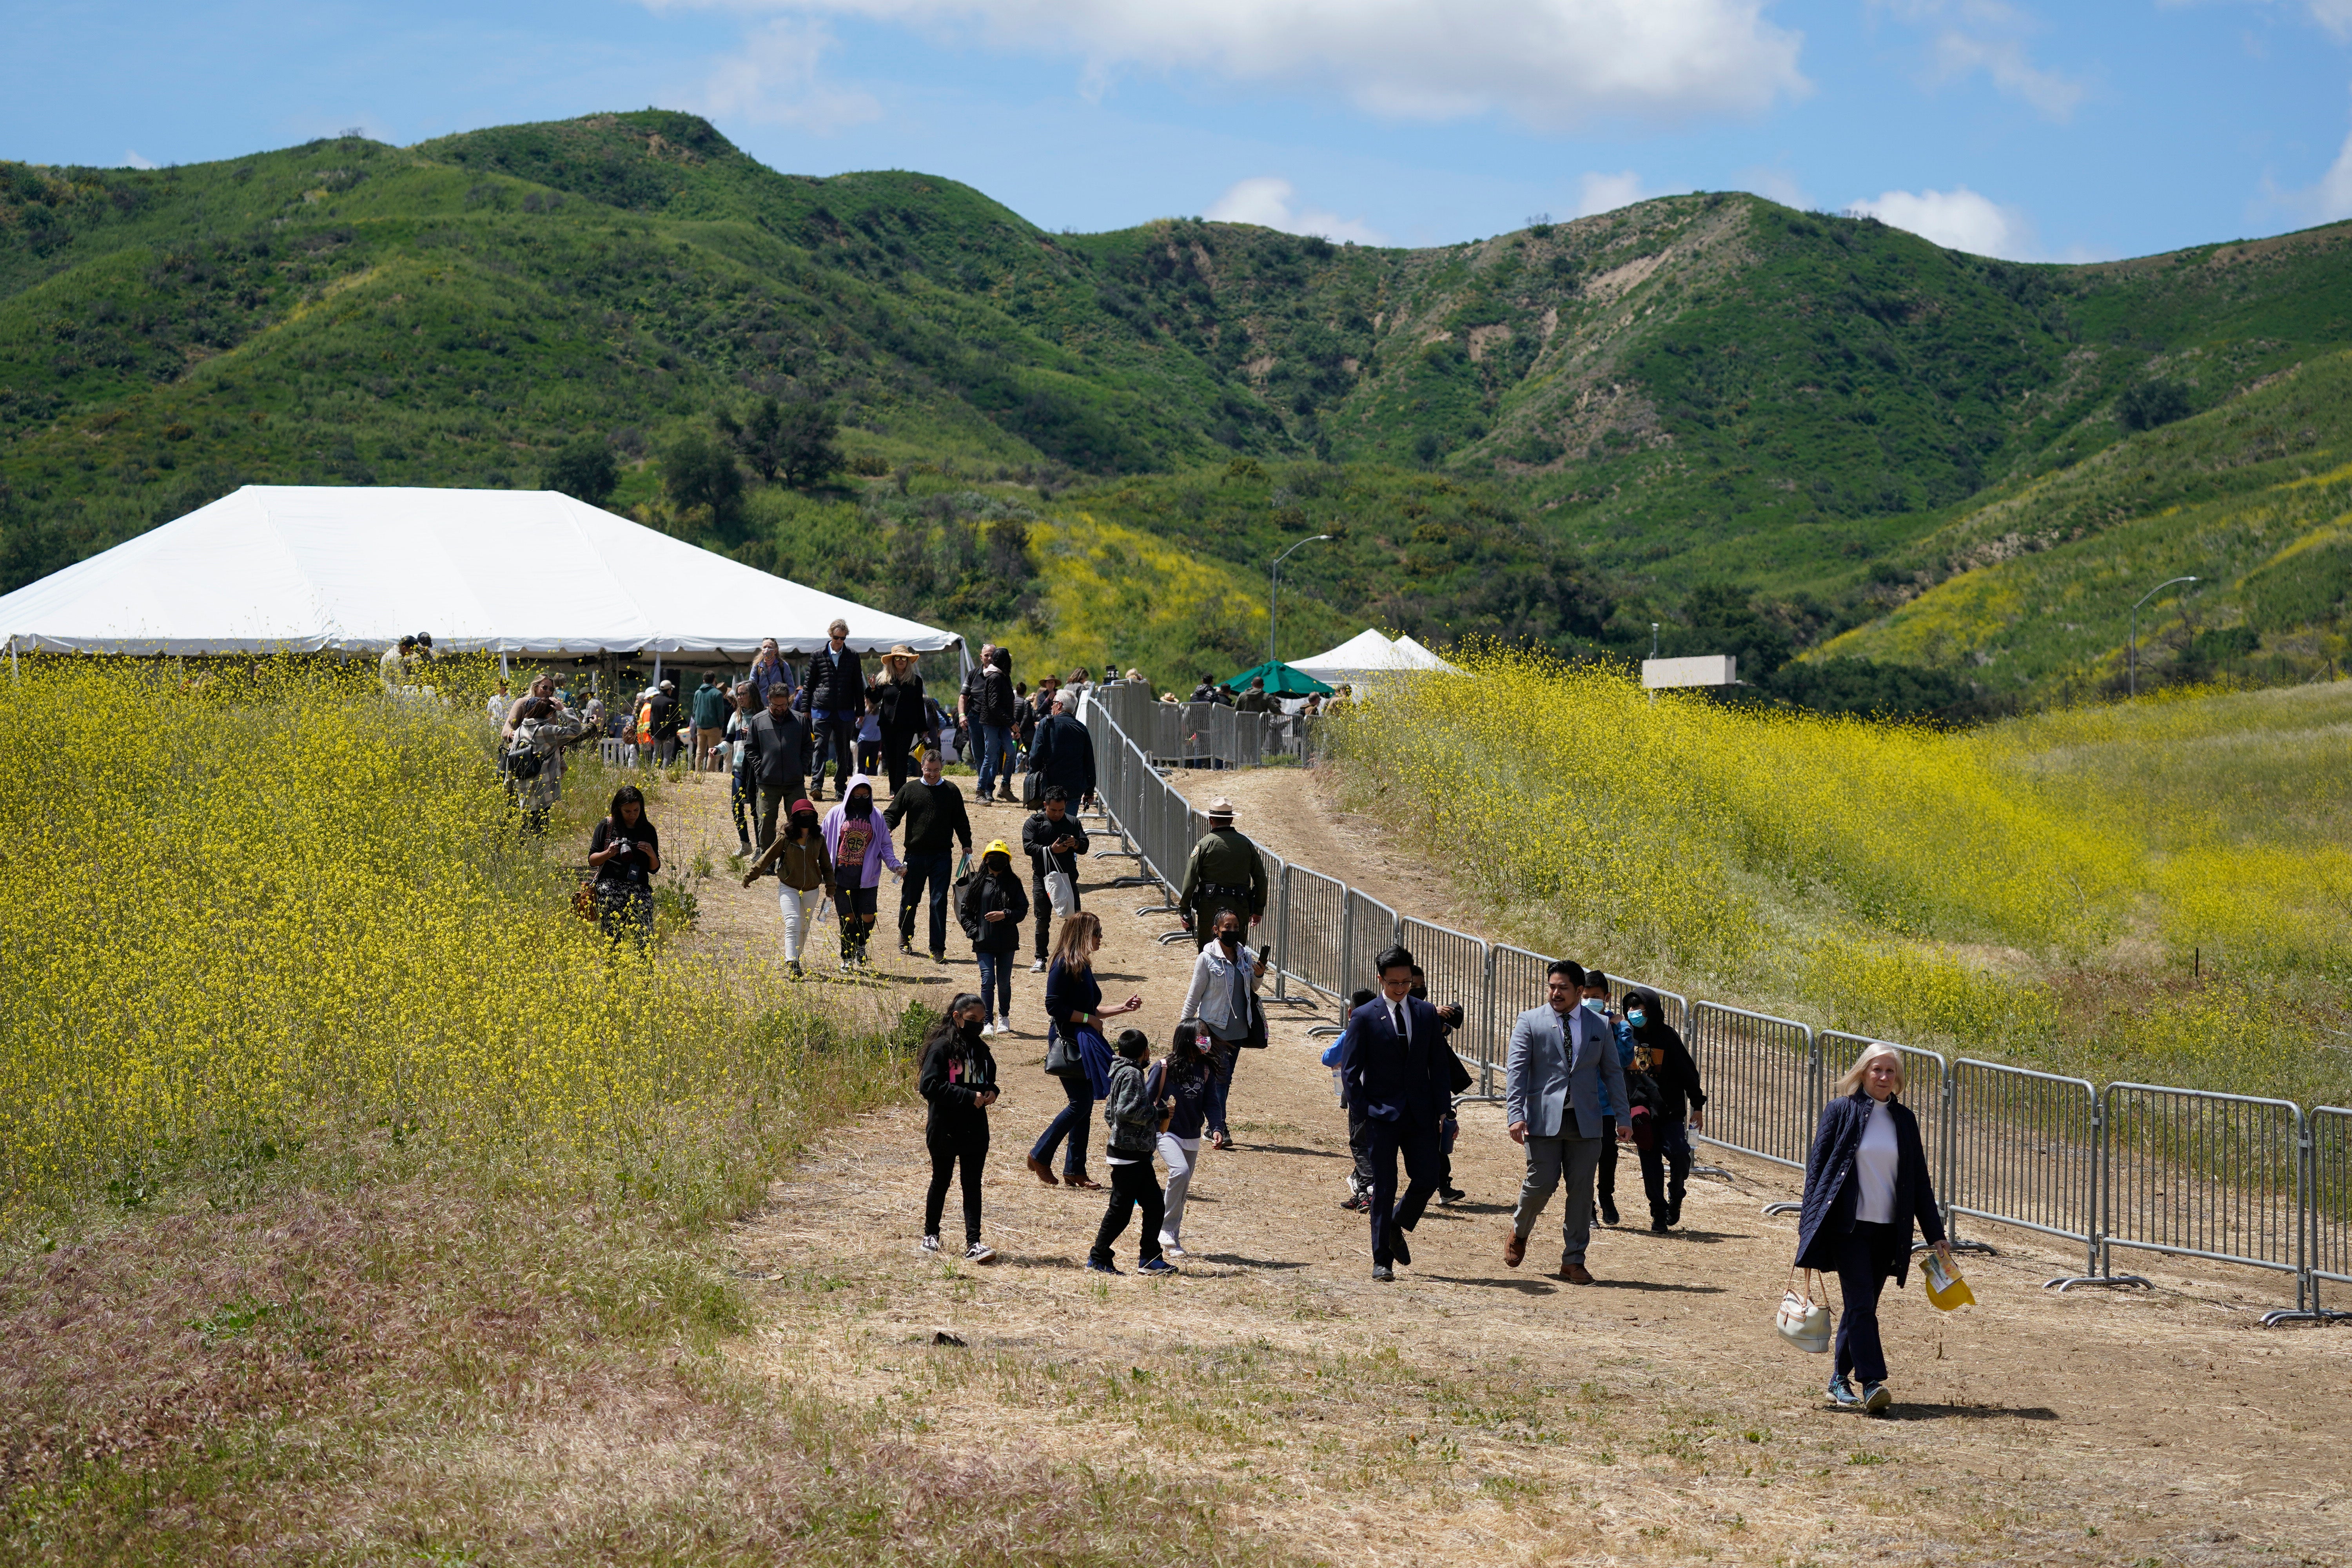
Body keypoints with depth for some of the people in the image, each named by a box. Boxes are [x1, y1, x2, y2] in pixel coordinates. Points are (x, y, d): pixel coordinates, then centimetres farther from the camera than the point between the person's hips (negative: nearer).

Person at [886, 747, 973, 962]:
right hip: (914, 854, 1)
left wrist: (967, 844, 3)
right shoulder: (909, 789, 6)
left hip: (942, 857, -1)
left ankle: (938, 949, -2)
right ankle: (905, 939, 34)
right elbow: (892, 813, 6)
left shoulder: (951, 791, 7)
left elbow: (961, 821, 12)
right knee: (909, 899, 12)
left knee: (939, 902, -5)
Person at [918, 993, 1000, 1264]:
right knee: (941, 1181, 11)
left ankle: (974, 1243, -2)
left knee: (973, 1185, 1)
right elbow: (929, 1085, -20)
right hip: (945, 1129, -5)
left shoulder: (981, 1049, 9)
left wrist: (991, 1093, -2)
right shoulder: (941, 1047, -12)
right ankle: (931, 1234, 28)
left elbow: (989, 1080, 23)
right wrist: (968, 1097, -22)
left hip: (975, 1130, 5)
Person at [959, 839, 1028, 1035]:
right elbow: (965, 911, 7)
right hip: (984, 943, -1)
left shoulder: (1013, 884, 4)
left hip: (1007, 942, 1)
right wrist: (974, 931, -5)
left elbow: (1023, 910, 0)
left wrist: (1005, 915, -16)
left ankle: (1004, 1017, 30)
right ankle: (988, 1023, -6)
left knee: (1004, 982, 9)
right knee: (988, 981, -9)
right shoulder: (977, 883, 5)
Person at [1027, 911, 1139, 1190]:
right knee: (1081, 1104, -10)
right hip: (1068, 1042, -9)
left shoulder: (1083, 966, 15)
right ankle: (1040, 1156, 1)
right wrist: (1088, 1019, -15)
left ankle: (1075, 1171, 12)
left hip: (1085, 1043, 9)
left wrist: (1123, 1009, 17)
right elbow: (1054, 1006, -19)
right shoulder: (1064, 965, -13)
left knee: (1084, 1105, 8)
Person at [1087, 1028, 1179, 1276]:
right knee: (1120, 1210, -2)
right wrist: (1156, 1112, -15)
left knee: (1154, 1205, 10)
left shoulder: (1122, 1072, 14)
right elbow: (1127, 1110, -25)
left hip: (1137, 1155, 10)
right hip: (1128, 1155, -10)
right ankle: (1098, 1259, 6)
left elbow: (1109, 1113, 17)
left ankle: (1149, 1258, 13)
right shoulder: (1132, 1074, -15)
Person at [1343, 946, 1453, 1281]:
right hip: (1382, 1114, -3)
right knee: (1384, 1189, -1)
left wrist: (1441, 1110, 2)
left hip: (1421, 1114, 3)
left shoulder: (1427, 1014, 7)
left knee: (1427, 1180, -1)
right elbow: (1353, 1070, -2)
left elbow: (1440, 1065, 10)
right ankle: (1382, 1260, 6)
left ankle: (1396, 1228, 27)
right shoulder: (1365, 1017, -3)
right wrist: (1361, 1114, -8)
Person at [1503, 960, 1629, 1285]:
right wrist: (1515, 1115, -14)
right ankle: (1519, 1233, 22)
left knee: (1582, 1190, 0)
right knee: (1542, 1182, -8)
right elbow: (1517, 1071, -3)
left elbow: (1613, 1072, 14)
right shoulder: (1530, 1022, 3)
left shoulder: (1599, 1026, 11)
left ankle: (1573, 1261, 9)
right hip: (1544, 1119, -2)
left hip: (1586, 1121, 2)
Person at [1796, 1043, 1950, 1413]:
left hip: (1888, 1230, 4)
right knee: (1861, 1304, -12)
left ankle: (1840, 1380, 20)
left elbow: (1919, 1180, 13)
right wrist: (1809, 1223, -7)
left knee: (1862, 1306, 9)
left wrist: (1936, 1235, 11)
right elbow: (1817, 1165, -1)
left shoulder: (1904, 1120, 10)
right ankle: (1871, 1383, -17)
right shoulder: (1841, 1111, -1)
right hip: (1848, 1226, -4)